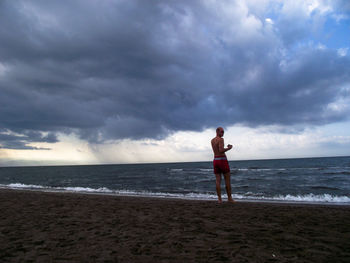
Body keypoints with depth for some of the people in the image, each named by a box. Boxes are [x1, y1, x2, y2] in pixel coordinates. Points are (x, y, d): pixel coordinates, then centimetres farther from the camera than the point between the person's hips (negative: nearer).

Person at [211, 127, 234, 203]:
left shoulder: (212, 140, 15)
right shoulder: (221, 139, -11)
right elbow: (221, 150, -23)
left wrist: (226, 147, 20)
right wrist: (229, 148, -8)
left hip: (215, 160, 7)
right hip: (222, 160, -7)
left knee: (218, 180, 3)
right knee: (227, 180, 3)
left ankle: (219, 199, 2)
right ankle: (229, 198, 8)